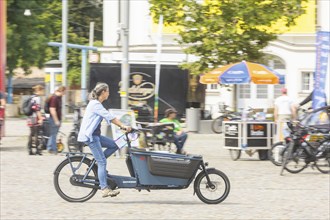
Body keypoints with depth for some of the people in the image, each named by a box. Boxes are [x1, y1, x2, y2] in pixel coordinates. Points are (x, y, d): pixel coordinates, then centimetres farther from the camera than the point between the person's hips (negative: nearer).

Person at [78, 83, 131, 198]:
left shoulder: (96, 104, 17)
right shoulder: (95, 104, -15)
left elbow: (109, 118, 17)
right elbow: (110, 117, -19)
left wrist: (122, 126, 10)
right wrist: (123, 126, -17)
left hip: (94, 135, 10)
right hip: (89, 136, -10)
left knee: (114, 145, 6)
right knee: (102, 161, -11)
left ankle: (96, 163, 7)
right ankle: (105, 189, -13)